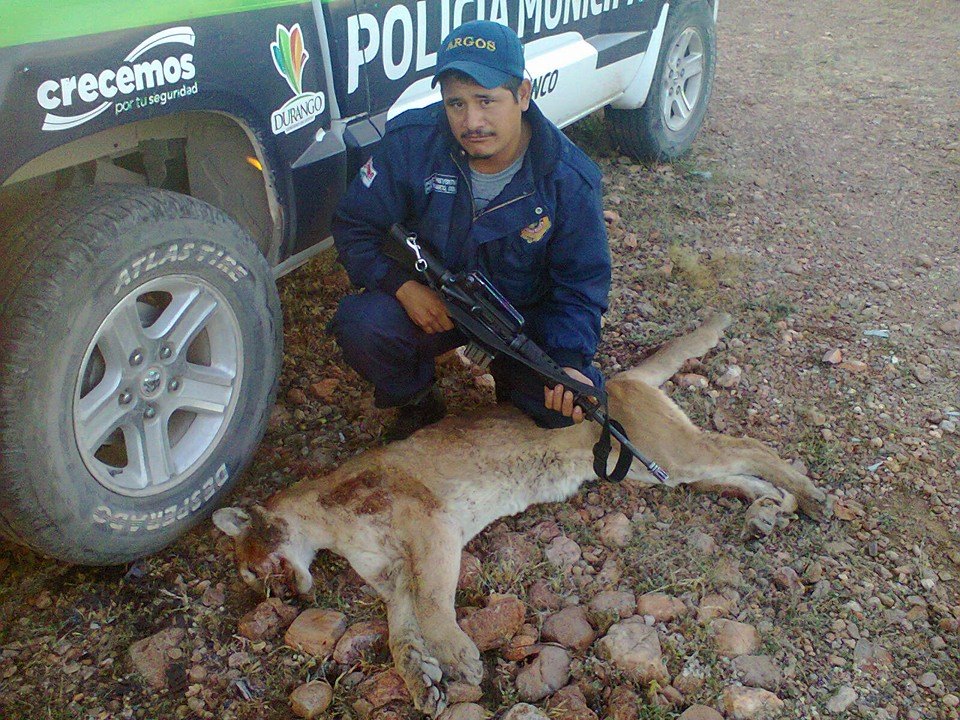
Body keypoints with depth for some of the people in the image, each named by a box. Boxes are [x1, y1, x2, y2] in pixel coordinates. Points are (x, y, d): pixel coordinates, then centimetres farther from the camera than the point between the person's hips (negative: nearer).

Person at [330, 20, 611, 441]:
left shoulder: (570, 180, -19)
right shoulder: (410, 144, -18)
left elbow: (581, 287, -13)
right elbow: (353, 226, -8)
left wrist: (570, 362, -31)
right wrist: (402, 284, -25)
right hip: (427, 300, 1)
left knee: (572, 408, -22)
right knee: (360, 326, -30)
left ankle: (511, 377, 16)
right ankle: (417, 402, 5)